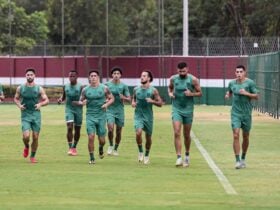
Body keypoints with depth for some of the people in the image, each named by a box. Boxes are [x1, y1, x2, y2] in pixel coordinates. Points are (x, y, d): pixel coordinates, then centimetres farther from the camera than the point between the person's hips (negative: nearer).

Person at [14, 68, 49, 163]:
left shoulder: (39, 89, -1)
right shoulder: (20, 88, 1)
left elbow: (46, 100, 3)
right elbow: (16, 98, 14)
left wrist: (40, 104, -16)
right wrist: (19, 105, -6)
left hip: (36, 115, 1)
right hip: (25, 116, -1)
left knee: (35, 137, 2)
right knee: (26, 136, -17)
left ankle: (33, 156, 18)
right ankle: (26, 147, 17)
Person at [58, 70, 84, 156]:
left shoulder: (81, 87, -5)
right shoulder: (66, 87, 4)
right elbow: (64, 96, 18)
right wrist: (60, 99, -3)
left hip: (78, 109, -1)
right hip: (69, 109, 1)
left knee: (77, 129, 9)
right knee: (69, 128, -15)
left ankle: (74, 147, 27)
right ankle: (70, 148, -16)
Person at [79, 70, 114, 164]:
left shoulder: (104, 88, -1)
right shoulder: (85, 89, 1)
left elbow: (112, 98, 7)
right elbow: (80, 101, 10)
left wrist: (107, 104, -12)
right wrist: (81, 102, -13)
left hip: (101, 115, 0)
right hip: (90, 116, 0)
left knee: (101, 139, 3)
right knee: (91, 137, -12)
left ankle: (101, 149, 38)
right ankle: (92, 158, 1)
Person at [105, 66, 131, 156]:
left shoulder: (124, 86, 1)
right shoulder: (107, 85, 1)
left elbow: (129, 99, 3)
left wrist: (123, 98, -18)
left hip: (120, 111, 1)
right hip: (110, 110, -1)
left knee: (118, 131, 5)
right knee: (110, 128, -19)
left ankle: (115, 149, 22)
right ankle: (111, 145, 4)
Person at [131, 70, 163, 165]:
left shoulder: (153, 90, -4)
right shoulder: (136, 89, 3)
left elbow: (160, 103, -2)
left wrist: (152, 101, -19)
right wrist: (133, 102, 0)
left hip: (148, 116, -1)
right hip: (138, 115, 1)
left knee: (148, 136, 9)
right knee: (138, 133, -22)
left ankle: (147, 155, 30)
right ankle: (140, 151, 0)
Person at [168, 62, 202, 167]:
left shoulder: (193, 79, -7)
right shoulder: (173, 79, -1)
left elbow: (200, 93, 0)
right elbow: (170, 87, 19)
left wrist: (191, 94, -19)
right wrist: (170, 93, -2)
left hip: (188, 110, 0)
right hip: (176, 109, 1)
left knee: (186, 135, 10)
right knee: (177, 133, -14)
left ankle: (187, 155, 31)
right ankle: (179, 158, -15)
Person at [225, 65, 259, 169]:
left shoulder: (250, 83, -5)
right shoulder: (232, 83, 4)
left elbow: (256, 96, -4)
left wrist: (247, 93, -20)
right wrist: (227, 95, 1)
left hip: (246, 113, -1)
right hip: (235, 113, 1)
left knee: (246, 137, 10)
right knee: (236, 135, -13)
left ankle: (243, 158, 28)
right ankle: (237, 160, -13)